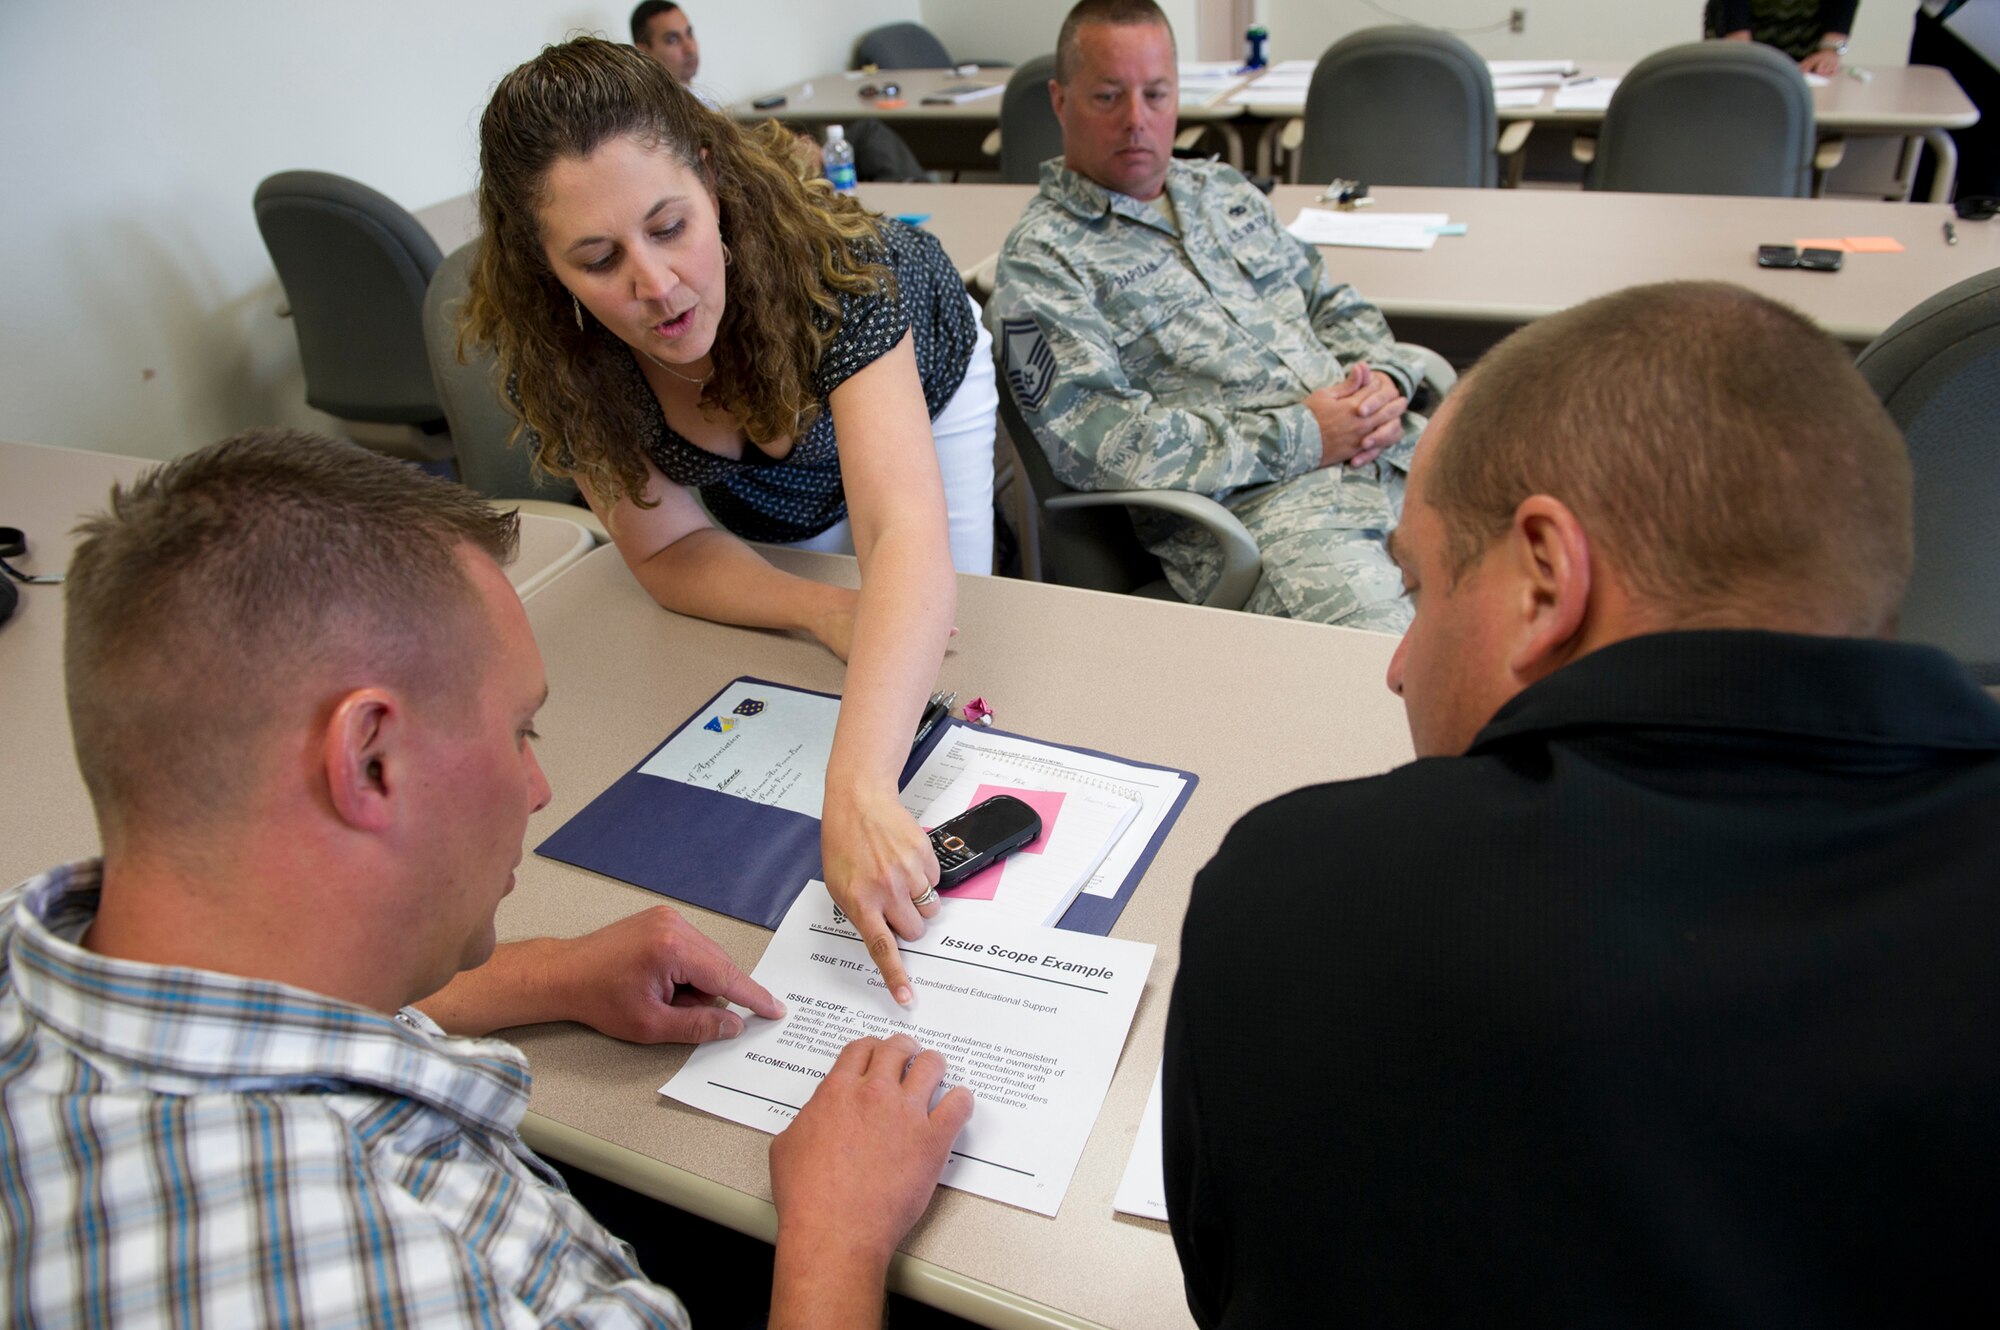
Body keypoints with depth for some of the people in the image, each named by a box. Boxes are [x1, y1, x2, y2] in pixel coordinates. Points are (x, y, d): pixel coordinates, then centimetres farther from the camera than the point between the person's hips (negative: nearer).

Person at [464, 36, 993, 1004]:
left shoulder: (834, 266, -45)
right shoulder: (542, 351, -33)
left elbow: (906, 535, -57)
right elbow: (666, 546, -23)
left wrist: (857, 789, -70)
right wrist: (821, 610, -41)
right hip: (749, 470, 2)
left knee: (939, 684, 5)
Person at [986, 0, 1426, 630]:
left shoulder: (1225, 191, 22)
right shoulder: (1040, 263, -2)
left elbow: (1337, 305, 26)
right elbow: (1098, 442, -15)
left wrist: (1383, 378, 2)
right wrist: (1299, 440, -13)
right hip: (1254, 506, -7)